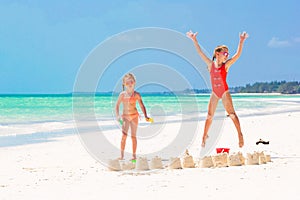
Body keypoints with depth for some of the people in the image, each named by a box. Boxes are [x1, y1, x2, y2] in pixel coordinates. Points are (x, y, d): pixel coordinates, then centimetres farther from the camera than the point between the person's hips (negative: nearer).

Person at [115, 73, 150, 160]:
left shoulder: (136, 95, -1)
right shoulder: (122, 95, 2)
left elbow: (141, 105, 1)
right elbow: (117, 105, 7)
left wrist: (145, 116, -9)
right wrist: (117, 115, -5)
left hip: (134, 116, 0)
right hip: (125, 116, 0)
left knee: (133, 136, 4)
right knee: (124, 135, -11)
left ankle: (134, 155, 10)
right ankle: (122, 155, -10)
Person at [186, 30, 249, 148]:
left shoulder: (226, 65, -3)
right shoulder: (211, 64, 2)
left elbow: (237, 55, -12)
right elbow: (200, 53, 2)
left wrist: (241, 42, -22)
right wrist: (194, 40, -2)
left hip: (225, 92, -3)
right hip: (214, 93, 3)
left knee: (231, 113, -13)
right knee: (209, 115, 8)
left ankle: (240, 135, -16)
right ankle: (205, 135, 21)